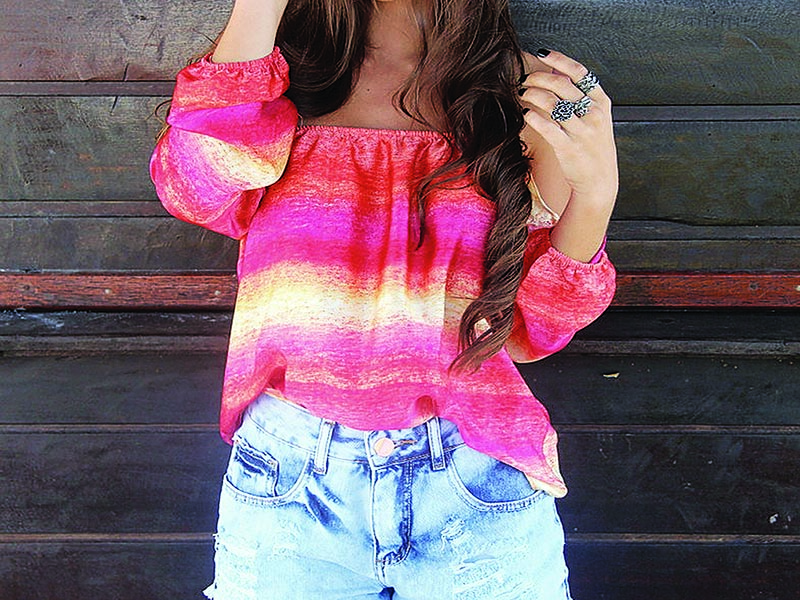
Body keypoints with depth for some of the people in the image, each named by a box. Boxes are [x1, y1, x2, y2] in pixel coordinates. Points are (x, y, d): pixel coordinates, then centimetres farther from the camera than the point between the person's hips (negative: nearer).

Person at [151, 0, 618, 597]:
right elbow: (197, 188, -18)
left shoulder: (527, 98, 5)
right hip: (288, 479, 0)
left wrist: (595, 192, -13)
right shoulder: (284, 83, 5)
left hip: (477, 481, 1)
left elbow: (529, 330, 1)